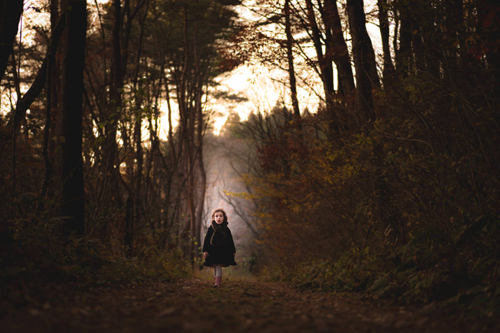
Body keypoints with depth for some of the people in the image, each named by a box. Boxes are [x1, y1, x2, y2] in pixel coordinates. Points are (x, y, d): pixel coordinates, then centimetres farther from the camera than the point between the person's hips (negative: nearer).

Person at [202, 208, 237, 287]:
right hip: (213, 251, 1)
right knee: (215, 267, 7)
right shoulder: (211, 229, 2)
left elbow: (230, 241, 11)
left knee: (218, 266, -9)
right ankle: (216, 281, 20)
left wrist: (233, 251, 13)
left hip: (223, 251, -1)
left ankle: (217, 282, -11)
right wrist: (205, 250, -1)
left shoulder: (226, 229, 4)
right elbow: (206, 240, 4)